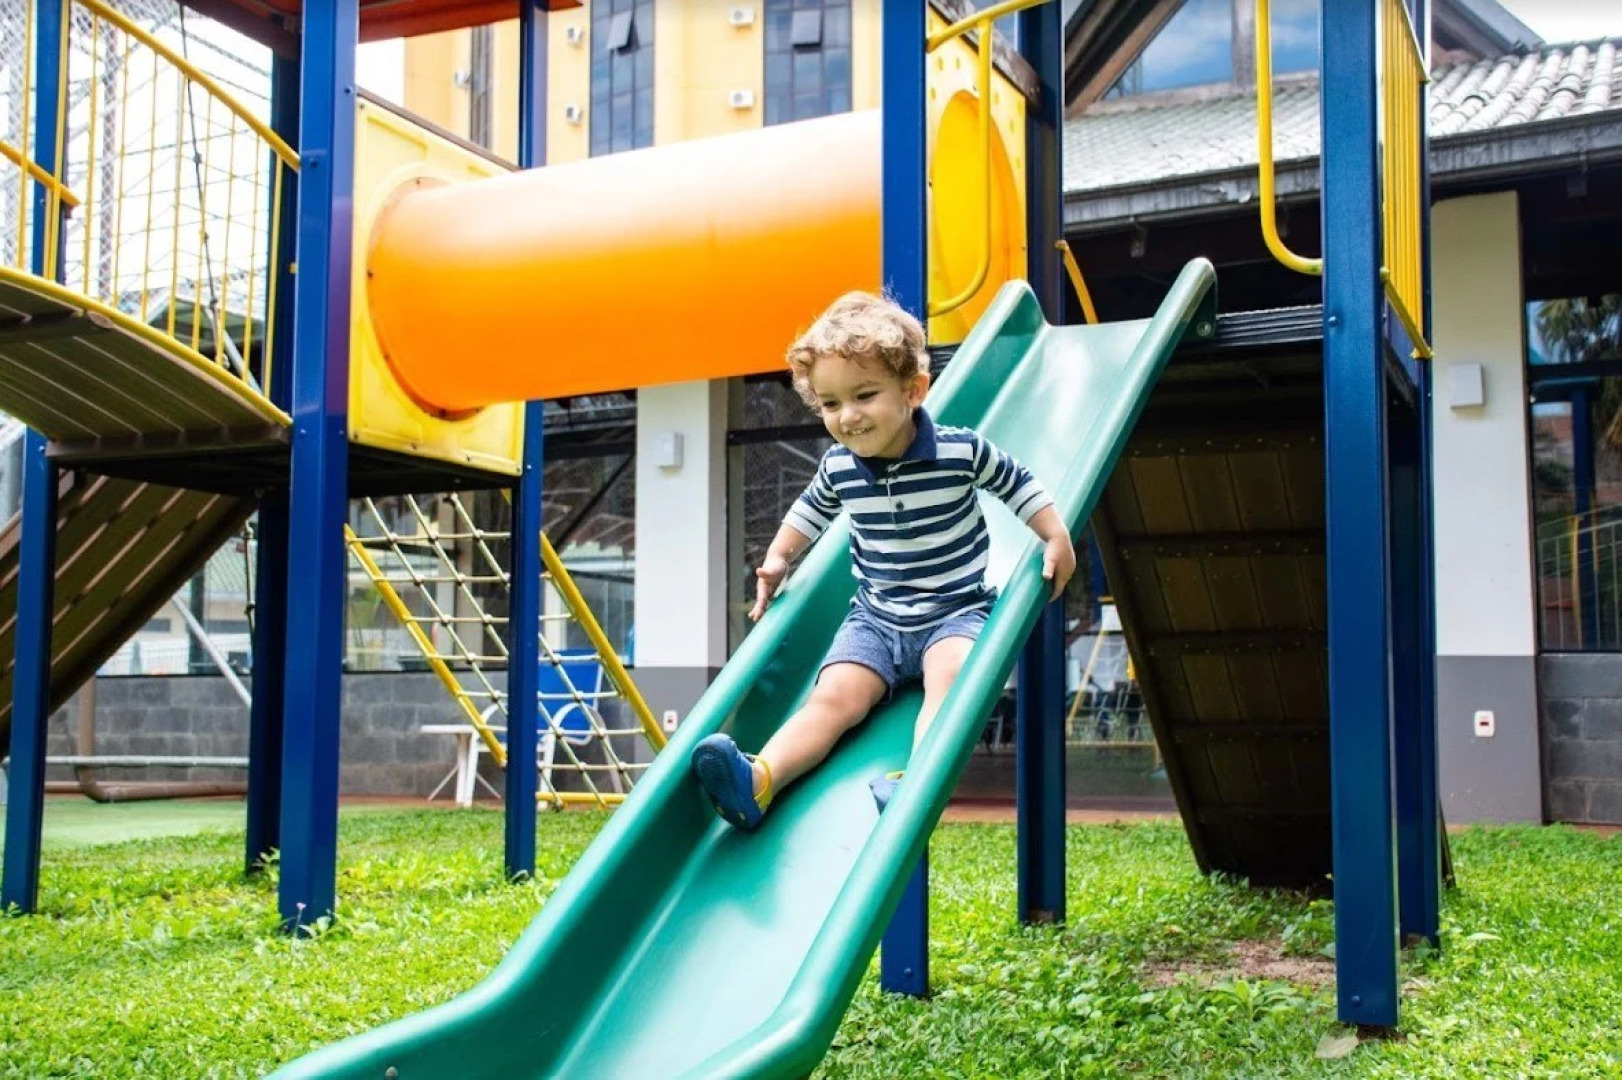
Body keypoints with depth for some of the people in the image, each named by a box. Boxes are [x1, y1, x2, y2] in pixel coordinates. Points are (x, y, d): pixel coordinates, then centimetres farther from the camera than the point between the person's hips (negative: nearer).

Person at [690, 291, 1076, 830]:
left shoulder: (962, 451, -11)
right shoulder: (839, 467, -1)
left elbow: (1018, 484, 5)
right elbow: (810, 510, 21)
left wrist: (1056, 538, -1)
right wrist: (778, 557, 13)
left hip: (957, 610, -2)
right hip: (876, 618, 2)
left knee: (949, 676, -34)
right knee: (835, 696, -19)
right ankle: (757, 781, -39)